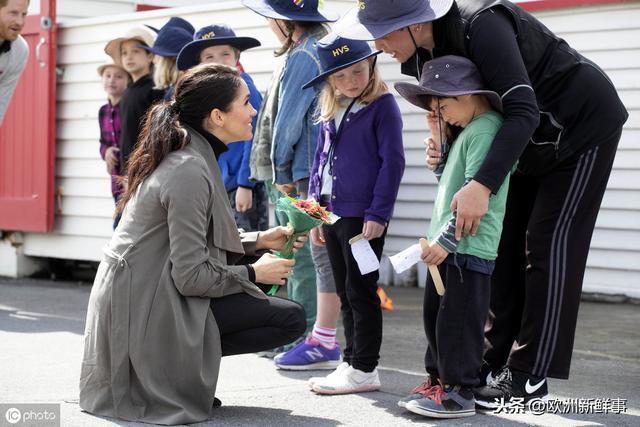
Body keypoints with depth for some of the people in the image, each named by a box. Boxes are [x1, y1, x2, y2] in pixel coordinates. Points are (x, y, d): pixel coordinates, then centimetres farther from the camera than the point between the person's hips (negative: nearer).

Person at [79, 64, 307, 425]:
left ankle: (177, 360, 9)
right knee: (291, 318, -10)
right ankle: (178, 363, -5)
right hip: (146, 309, -10)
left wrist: (258, 241, 9)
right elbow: (191, 276, -21)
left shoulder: (186, 158, 10)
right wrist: (254, 273, -7)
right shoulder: (190, 171, -20)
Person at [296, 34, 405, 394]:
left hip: (364, 215, -7)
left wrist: (378, 214, -17)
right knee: (345, 292, 13)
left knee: (361, 291, -2)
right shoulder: (331, 111, 12)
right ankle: (353, 360, 22)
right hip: (332, 213, 7)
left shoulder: (383, 105, -8)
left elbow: (392, 162, -13)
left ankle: (364, 368, 5)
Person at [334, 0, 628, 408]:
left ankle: (529, 376, -6)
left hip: (584, 123, -8)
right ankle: (496, 361, 12)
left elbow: (523, 111, -40)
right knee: (504, 241, 6)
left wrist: (482, 185, -48)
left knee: (548, 243, -10)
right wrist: (443, 147, -17)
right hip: (532, 139, 9)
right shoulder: (418, 56, -9)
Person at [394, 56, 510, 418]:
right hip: (447, 244, 10)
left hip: (469, 247, -10)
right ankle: (440, 381, 27)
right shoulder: (469, 130, 17)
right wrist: (439, 143, 12)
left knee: (457, 318, -5)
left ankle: (460, 392, 3)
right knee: (436, 315, 16)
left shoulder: (485, 129, -15)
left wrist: (447, 239, -22)